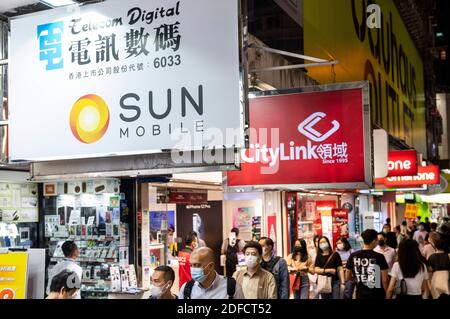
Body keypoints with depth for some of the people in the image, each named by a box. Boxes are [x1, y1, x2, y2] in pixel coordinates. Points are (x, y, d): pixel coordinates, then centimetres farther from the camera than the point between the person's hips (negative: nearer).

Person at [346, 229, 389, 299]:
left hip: (360, 295, 3)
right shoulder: (379, 257, -12)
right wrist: (387, 295, 4)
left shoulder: (353, 256, -3)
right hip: (377, 295, -3)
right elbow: (384, 280, -10)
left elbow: (348, 277, 6)